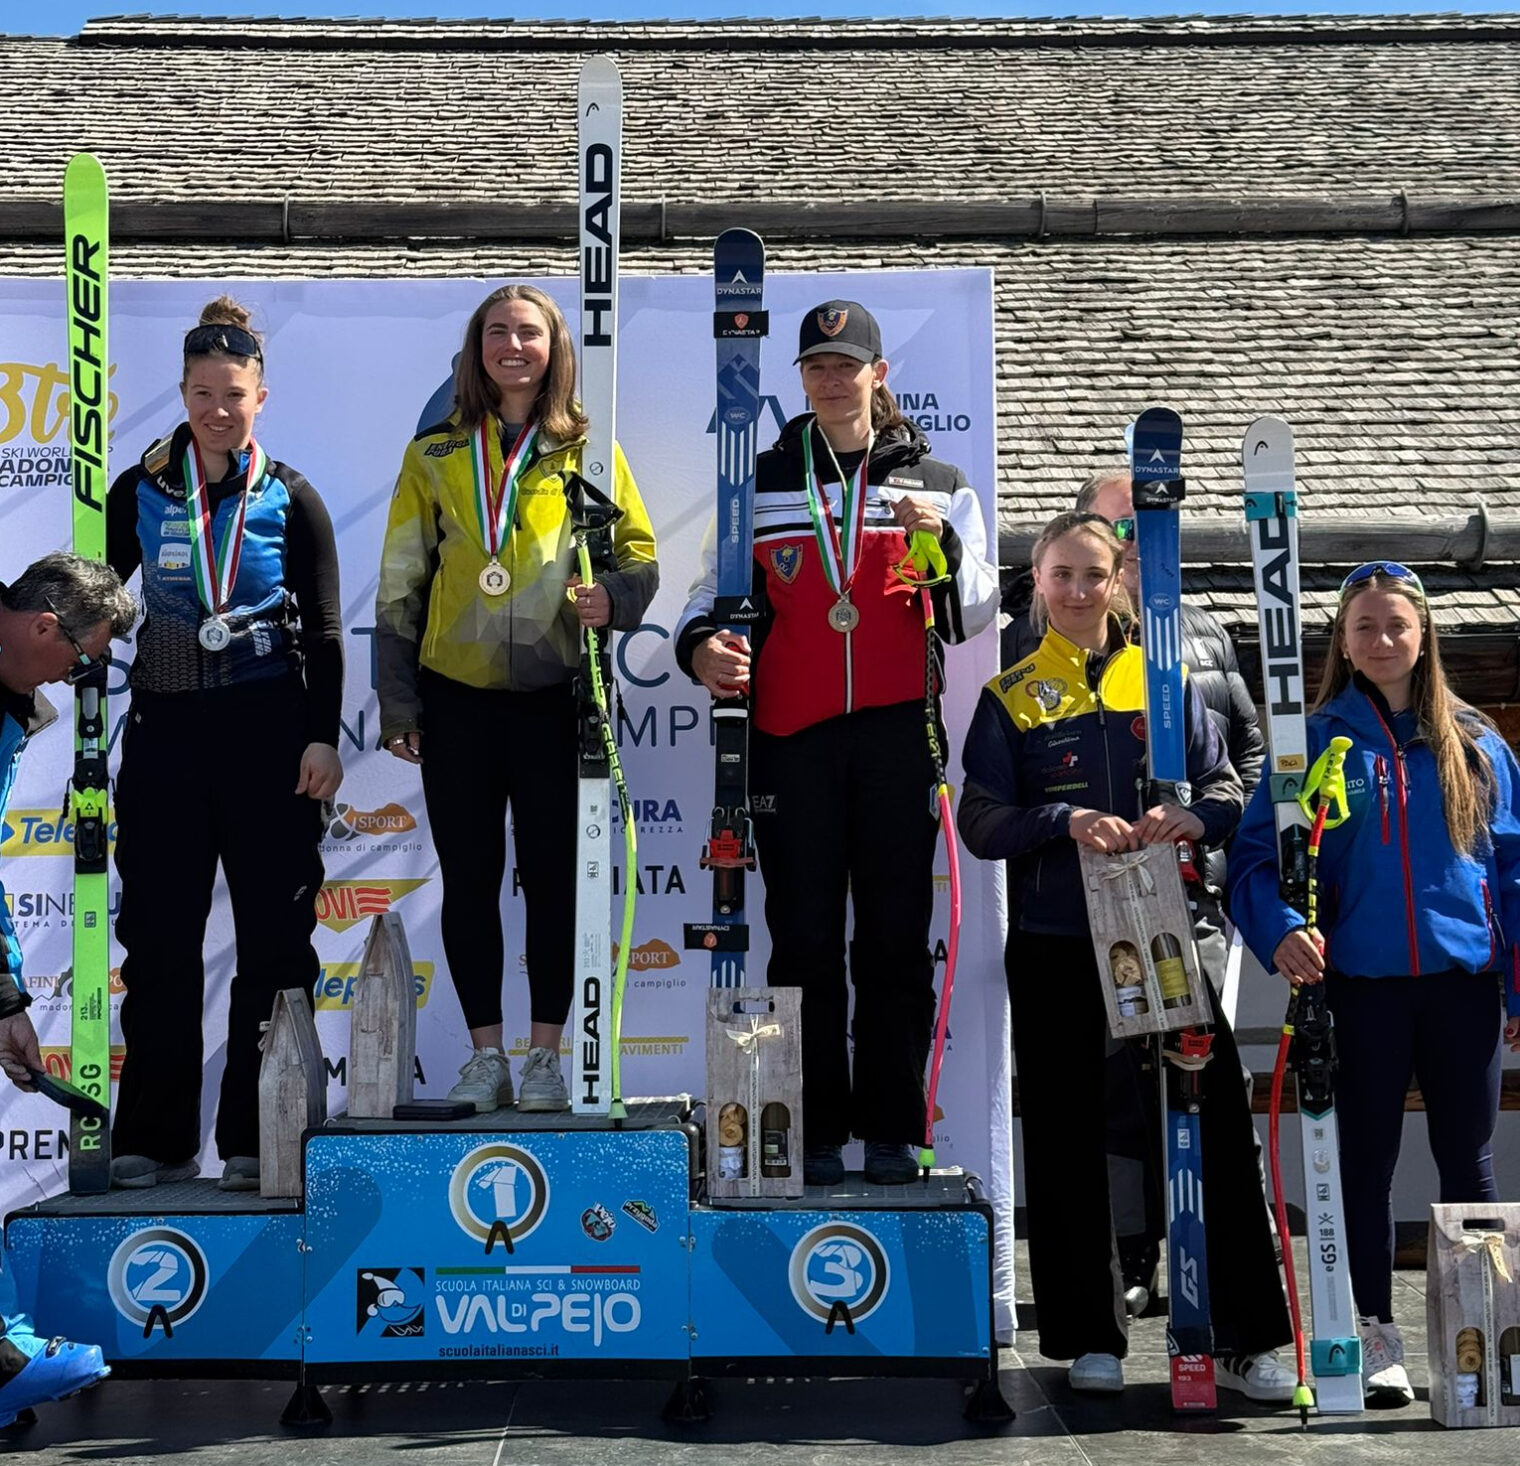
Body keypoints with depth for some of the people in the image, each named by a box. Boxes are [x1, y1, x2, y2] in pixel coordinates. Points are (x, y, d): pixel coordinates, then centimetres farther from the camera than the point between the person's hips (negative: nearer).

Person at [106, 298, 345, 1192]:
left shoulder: (291, 499, 3)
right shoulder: (141, 492, 7)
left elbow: (325, 631, 2)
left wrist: (324, 737, -7)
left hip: (269, 729, -1)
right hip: (167, 726, 2)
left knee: (275, 935, 1)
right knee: (160, 936, 4)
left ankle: (259, 1138, 11)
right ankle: (158, 1138, 14)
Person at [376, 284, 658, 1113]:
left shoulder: (587, 451, 4)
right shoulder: (433, 456, 7)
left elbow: (640, 553, 5)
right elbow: (399, 584, 8)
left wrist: (615, 595, -18)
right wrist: (396, 702, 5)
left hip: (554, 696, -1)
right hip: (456, 697, 2)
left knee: (550, 874, 3)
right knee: (468, 875, 6)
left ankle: (545, 1053, 15)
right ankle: (486, 1052, 17)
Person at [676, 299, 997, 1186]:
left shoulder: (939, 485, 12)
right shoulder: (760, 486, 14)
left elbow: (975, 617, 6)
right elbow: (716, 595, 13)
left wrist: (943, 541, -12)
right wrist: (702, 645, -9)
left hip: (898, 733, 0)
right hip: (790, 733, 1)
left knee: (896, 938, 1)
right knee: (805, 939, 2)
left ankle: (891, 1129, 10)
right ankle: (815, 1132, 10)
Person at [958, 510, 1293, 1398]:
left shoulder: (1164, 681, 10)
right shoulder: (1011, 697, 6)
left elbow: (1226, 789, 7)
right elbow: (981, 821, -3)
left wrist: (1197, 817, -15)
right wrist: (1065, 821, -20)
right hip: (1055, 947, -1)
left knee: (1217, 1124, -3)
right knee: (1070, 1139, 5)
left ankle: (1247, 1336, 6)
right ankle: (1089, 1336, 17)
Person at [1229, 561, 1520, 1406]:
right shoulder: (1317, 741, 1)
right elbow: (1258, 855, -5)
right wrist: (1280, 929, -23)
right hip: (1361, 983, -1)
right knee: (1368, 1162, 8)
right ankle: (1379, 1337, 20)